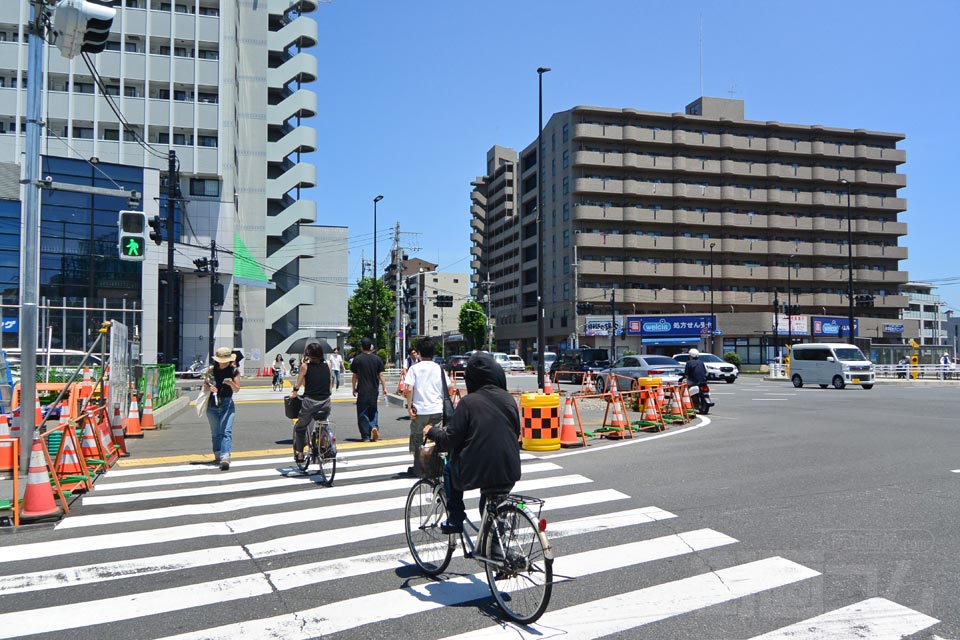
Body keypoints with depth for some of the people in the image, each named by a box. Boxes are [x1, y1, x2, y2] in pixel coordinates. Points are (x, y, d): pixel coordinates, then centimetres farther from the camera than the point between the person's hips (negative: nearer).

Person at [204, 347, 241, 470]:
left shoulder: (234, 371, -3)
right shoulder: (211, 370, 0)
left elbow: (237, 389, -3)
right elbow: (205, 386, 5)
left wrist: (231, 383, -24)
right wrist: (209, 388, -17)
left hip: (227, 403, -2)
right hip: (212, 404, 2)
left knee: (226, 431, -14)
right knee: (215, 432, 13)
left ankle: (225, 457, -23)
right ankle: (218, 455, 27)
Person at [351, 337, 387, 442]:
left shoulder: (357, 359, -5)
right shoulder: (377, 358, 1)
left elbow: (355, 376, 0)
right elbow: (381, 375, 0)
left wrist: (354, 388, 10)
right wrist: (384, 388, 6)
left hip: (362, 391, -3)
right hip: (374, 390, 3)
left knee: (362, 413, 4)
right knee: (373, 410, 18)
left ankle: (365, 436, 3)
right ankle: (374, 426, -6)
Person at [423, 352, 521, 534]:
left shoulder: (469, 402, -12)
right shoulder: (508, 399, 4)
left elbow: (449, 440, -9)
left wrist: (432, 431, 10)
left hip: (478, 471, -4)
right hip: (509, 473, 4)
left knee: (450, 469, 26)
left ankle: (455, 519, 21)